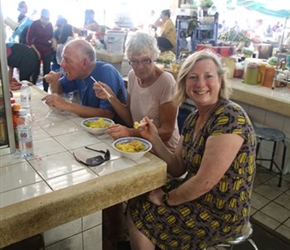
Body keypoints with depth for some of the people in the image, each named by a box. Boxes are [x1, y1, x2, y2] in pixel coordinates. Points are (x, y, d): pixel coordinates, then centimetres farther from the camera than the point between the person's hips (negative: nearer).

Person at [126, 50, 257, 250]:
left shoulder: (230, 118, -26)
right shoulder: (194, 118, 2)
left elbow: (205, 182, -27)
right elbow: (178, 169, 5)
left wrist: (166, 199, -11)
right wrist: (154, 139, -10)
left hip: (221, 214, -8)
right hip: (197, 195, 8)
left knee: (137, 216, -3)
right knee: (137, 201, 12)